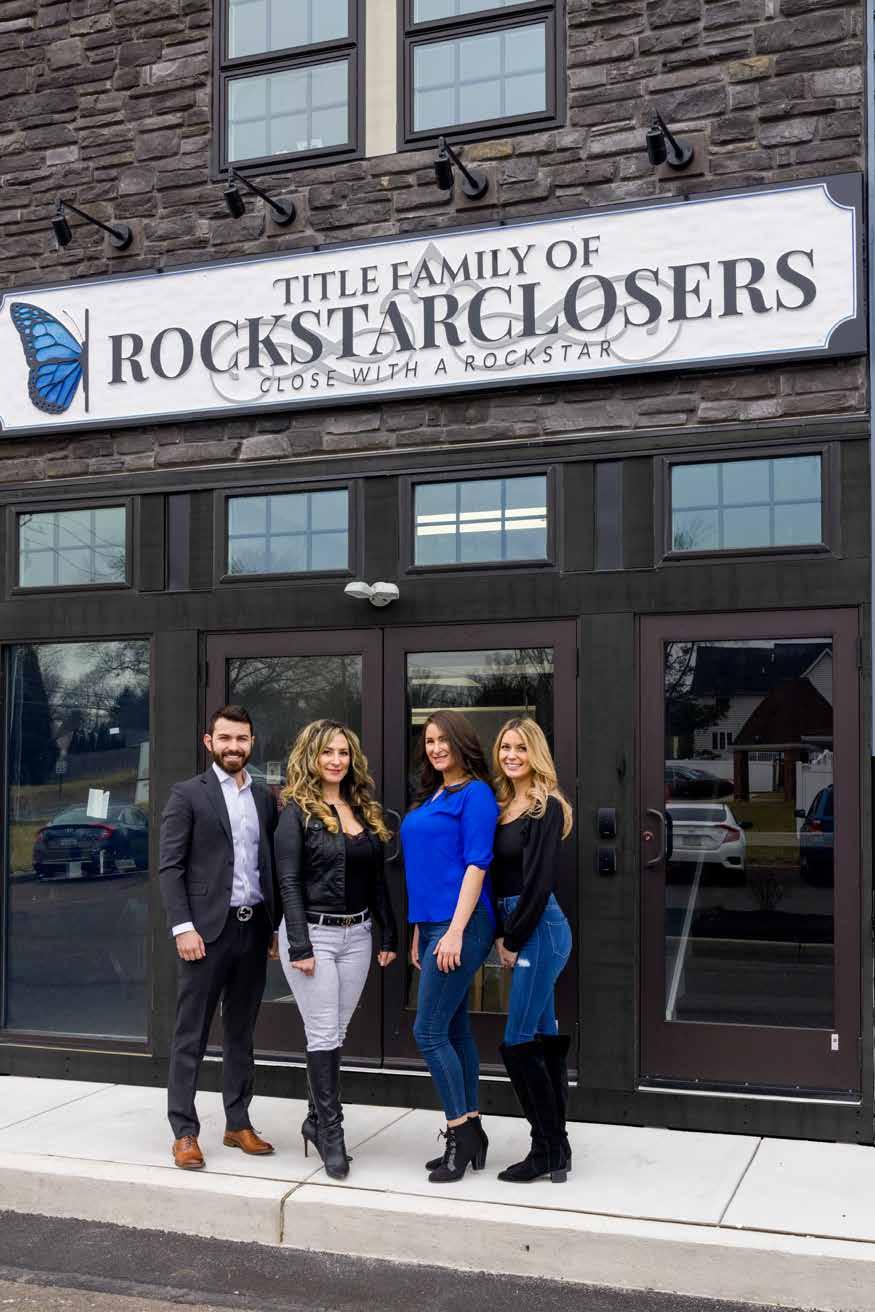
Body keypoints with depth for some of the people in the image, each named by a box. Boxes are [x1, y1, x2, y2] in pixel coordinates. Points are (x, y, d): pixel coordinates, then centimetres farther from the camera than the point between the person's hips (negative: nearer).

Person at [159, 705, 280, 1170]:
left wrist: (276, 927, 10)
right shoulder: (187, 795, -2)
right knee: (191, 1036, 1)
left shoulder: (265, 798, 12)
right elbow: (170, 867, -6)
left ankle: (238, 1124, 21)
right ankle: (184, 1132, 8)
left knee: (241, 1033, 12)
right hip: (207, 929, -5)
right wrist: (183, 927, -14)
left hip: (254, 928, 5)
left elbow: (272, 867, 14)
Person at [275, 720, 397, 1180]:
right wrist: (299, 946, -16)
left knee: (335, 1032, 11)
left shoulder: (365, 811, 10)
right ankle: (331, 1132, 7)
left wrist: (389, 935, 9)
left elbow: (377, 879, 13)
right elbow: (289, 882, -10)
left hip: (356, 935, 5)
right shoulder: (298, 811, -6)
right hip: (313, 932, -5)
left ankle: (317, 1120, 24)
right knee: (323, 1034, -3)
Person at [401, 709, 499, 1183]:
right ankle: (471, 1134, 20)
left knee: (429, 1031, -8)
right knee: (455, 1029, 12)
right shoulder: (429, 797, 17)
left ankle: (461, 1133, 3)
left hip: (460, 925, -9)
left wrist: (455, 931, -20)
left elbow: (476, 864, -15)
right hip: (431, 924, 9)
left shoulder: (474, 794, -8)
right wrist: (419, 931, 18)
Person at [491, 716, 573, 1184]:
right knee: (544, 1037, 12)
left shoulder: (546, 808, -12)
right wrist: (502, 936, 7)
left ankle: (547, 1150, 5)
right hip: (519, 931, 9)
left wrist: (512, 940, -11)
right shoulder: (503, 806, 12)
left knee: (517, 1044, -6)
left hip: (539, 930, -8)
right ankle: (556, 1148, 20)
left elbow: (538, 881, -16)